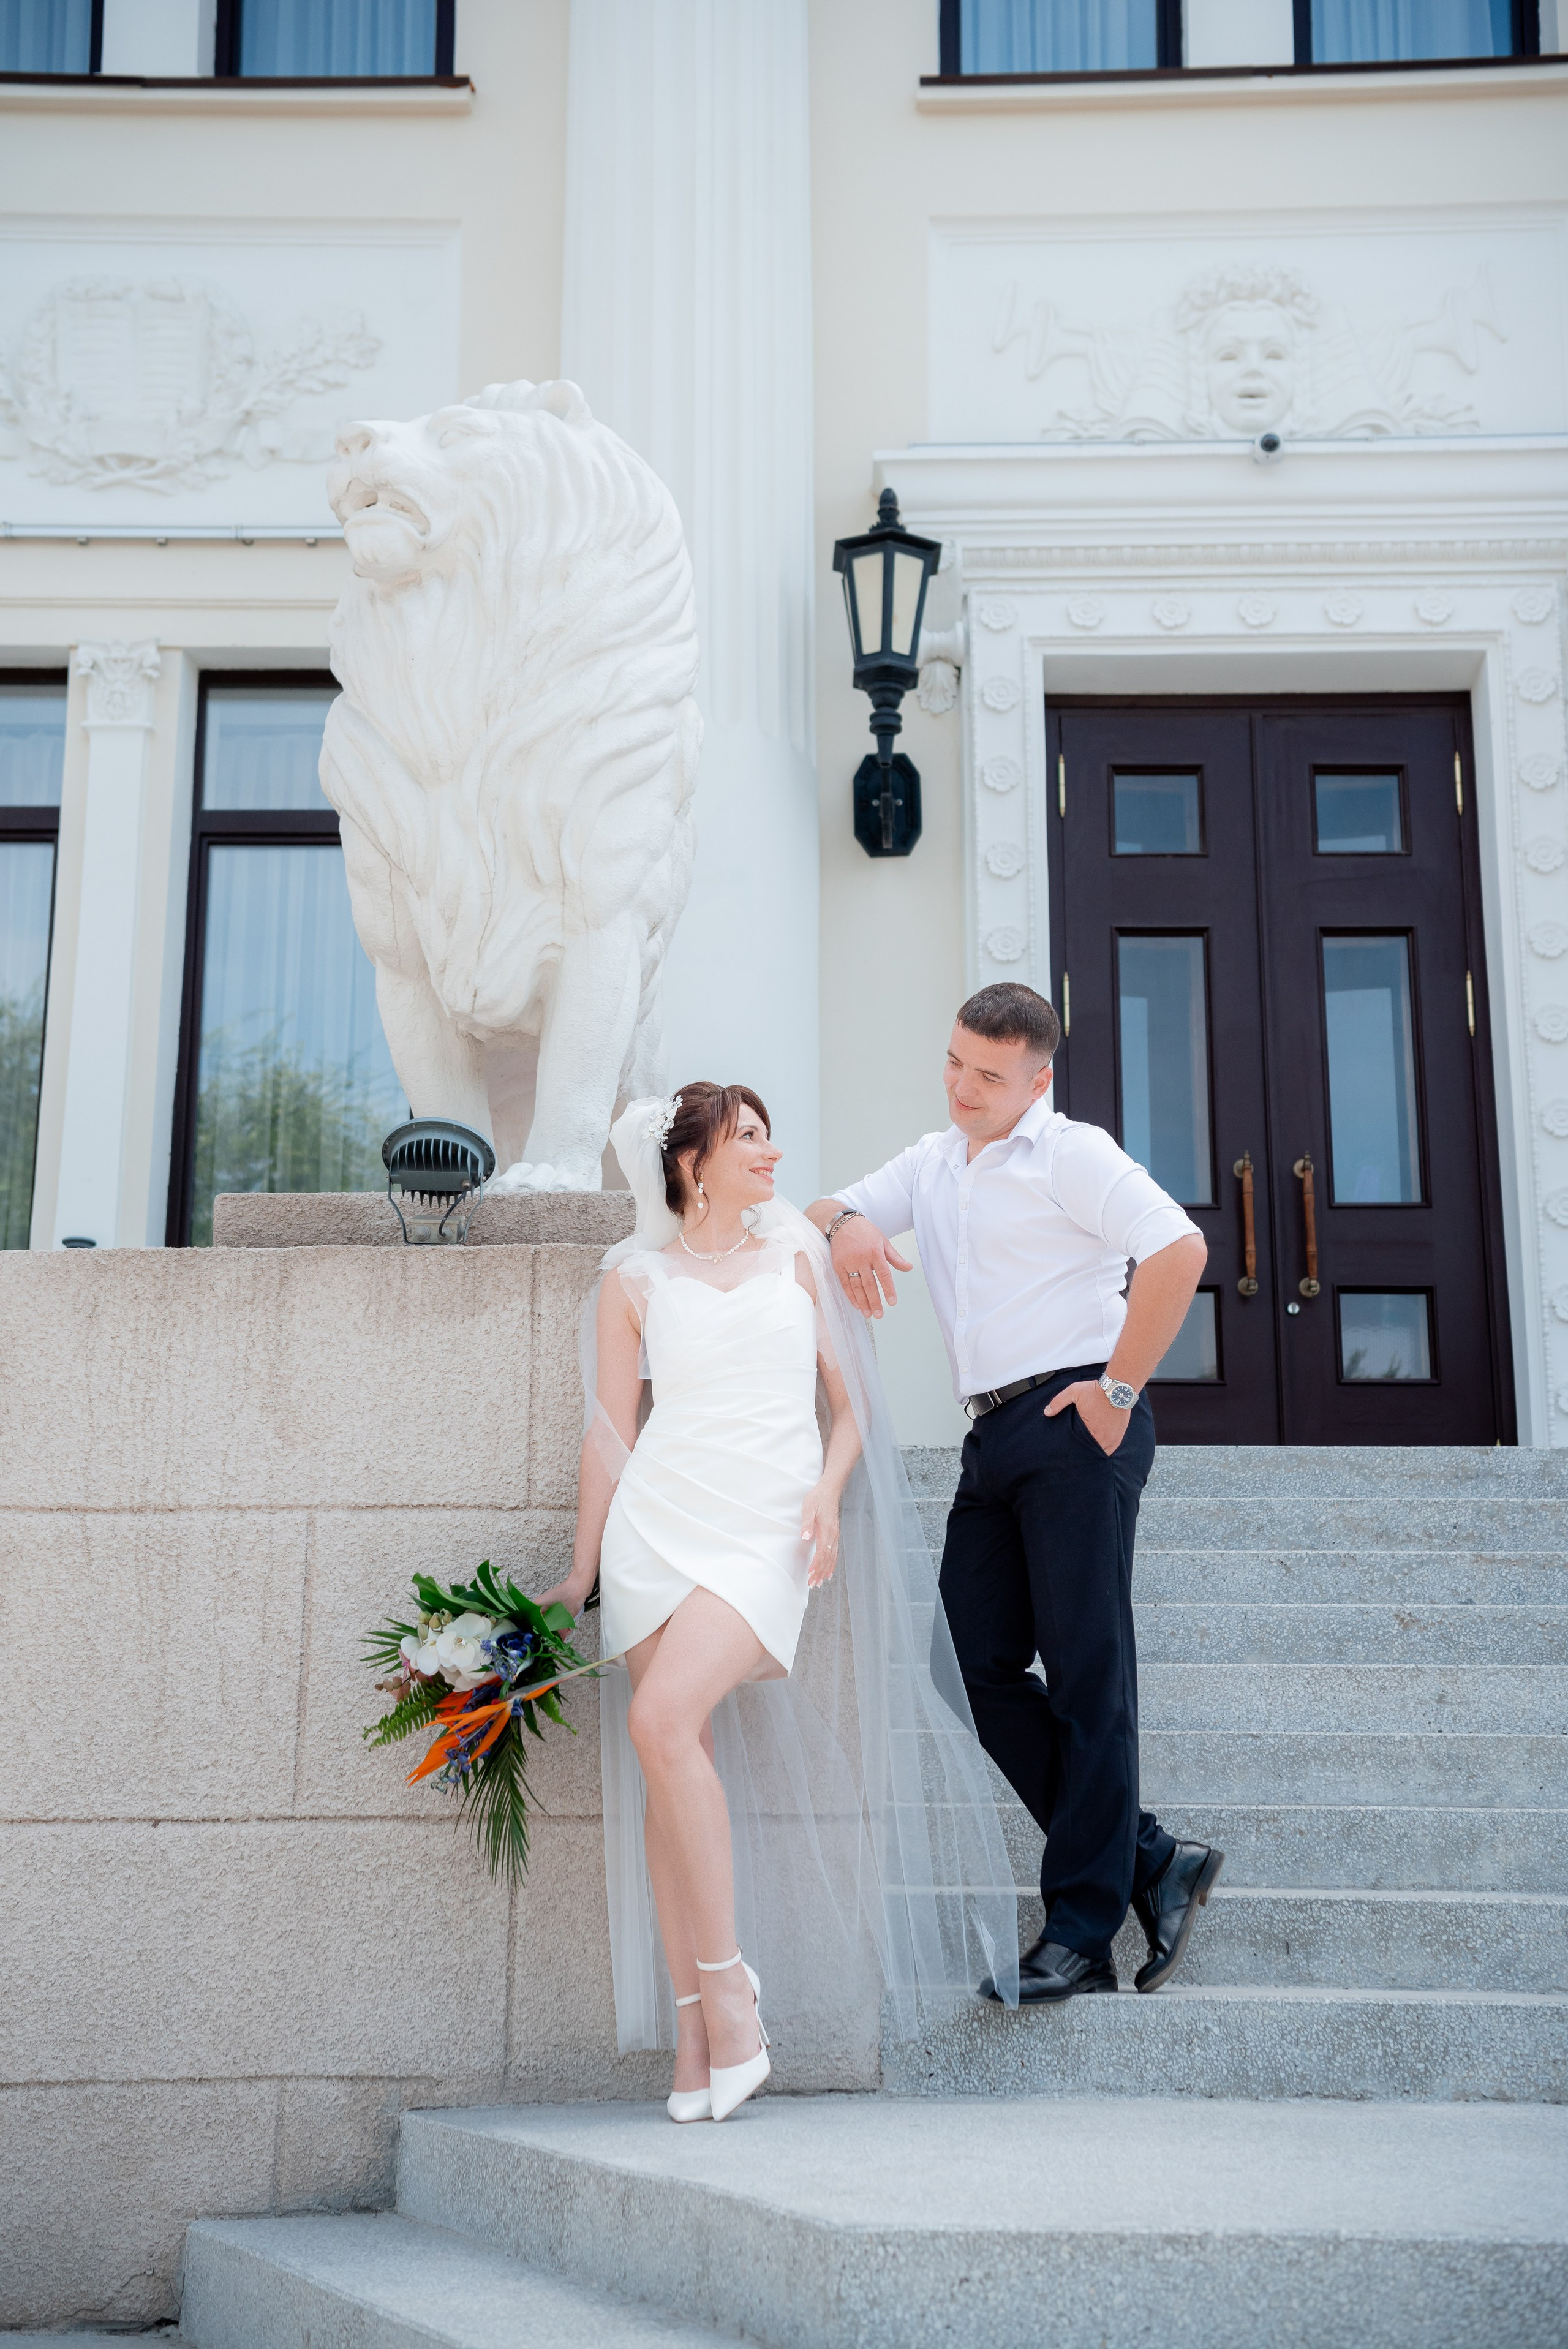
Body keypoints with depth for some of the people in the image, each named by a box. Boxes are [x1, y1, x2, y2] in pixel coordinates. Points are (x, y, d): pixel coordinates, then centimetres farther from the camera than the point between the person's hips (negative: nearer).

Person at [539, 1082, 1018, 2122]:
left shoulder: (796, 1256, 15)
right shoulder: (636, 1279, 12)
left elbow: (852, 1402, 14)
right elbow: (612, 1432, 13)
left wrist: (828, 1494, -4)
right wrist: (583, 1571, 12)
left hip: (764, 1532, -1)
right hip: (657, 1522, 1)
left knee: (662, 1721, -22)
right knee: (668, 1761, -6)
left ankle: (725, 1981, -11)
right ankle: (695, 2031, 0)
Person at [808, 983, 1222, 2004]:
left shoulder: (1069, 1155, -4)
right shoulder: (932, 1163, 20)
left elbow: (1181, 1249, -16)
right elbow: (826, 1209, 21)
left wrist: (1119, 1390, -15)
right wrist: (845, 1223, -4)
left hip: (1074, 1426, -8)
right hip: (995, 1435, 8)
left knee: (1086, 1674, -5)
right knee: (979, 1668, 3)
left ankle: (1083, 1930, 1)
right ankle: (1152, 1864, 12)